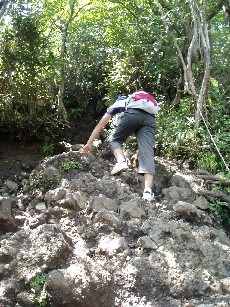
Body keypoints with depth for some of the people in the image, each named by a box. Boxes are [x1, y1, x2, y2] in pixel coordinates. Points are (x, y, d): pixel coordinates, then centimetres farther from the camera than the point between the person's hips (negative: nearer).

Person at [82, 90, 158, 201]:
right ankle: (148, 191, -22)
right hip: (150, 118, 3)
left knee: (115, 141, 16)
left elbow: (100, 124, 36)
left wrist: (89, 143, 40)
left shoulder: (118, 103, 38)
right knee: (147, 152, -6)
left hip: (132, 115, -3)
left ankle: (121, 162, -16)